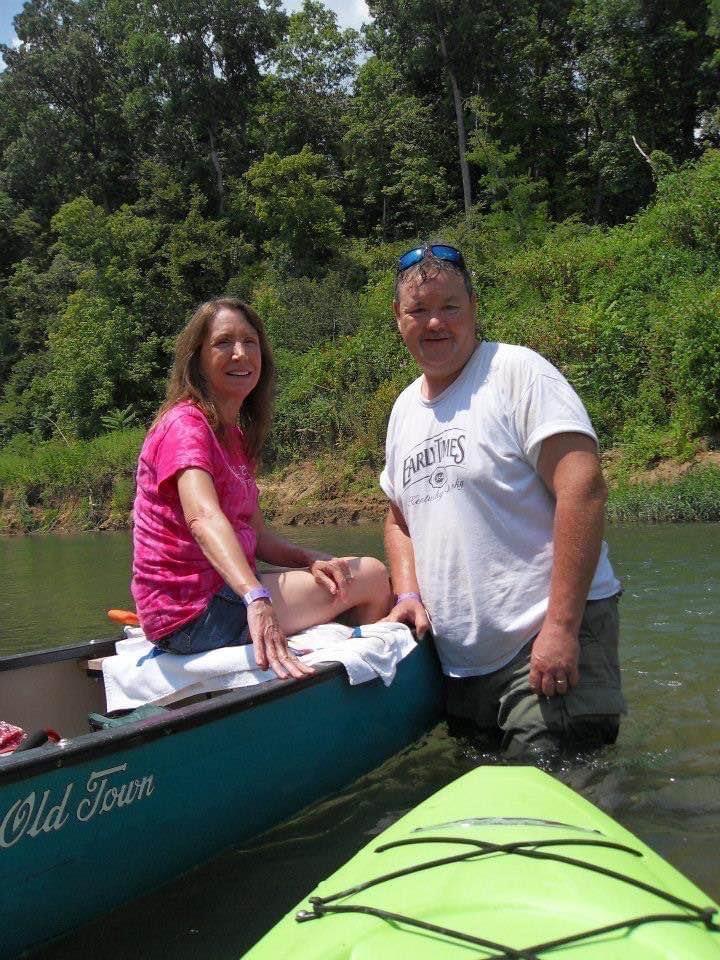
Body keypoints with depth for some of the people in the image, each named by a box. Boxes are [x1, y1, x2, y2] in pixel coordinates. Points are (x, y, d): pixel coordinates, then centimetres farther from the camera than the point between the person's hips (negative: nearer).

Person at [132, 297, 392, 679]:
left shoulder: (233, 435, 15)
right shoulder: (185, 424, -14)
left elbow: (254, 535, 11)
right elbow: (203, 519, -33)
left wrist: (309, 559, -9)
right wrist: (257, 600, -48)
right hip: (193, 615, -9)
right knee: (371, 575, -3)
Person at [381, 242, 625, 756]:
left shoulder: (516, 371, -9)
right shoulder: (404, 409, 14)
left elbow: (583, 489, -19)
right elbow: (400, 519, 24)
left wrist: (560, 625, -23)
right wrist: (409, 593, 5)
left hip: (548, 642, -7)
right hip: (460, 659, 7)